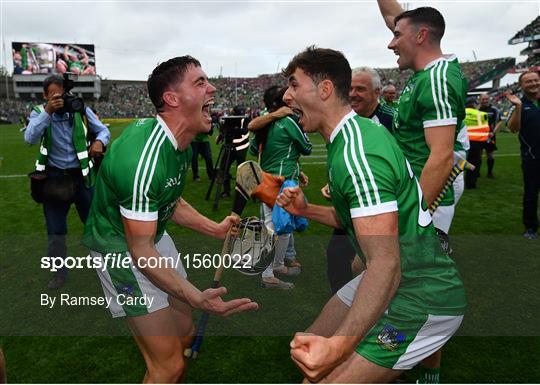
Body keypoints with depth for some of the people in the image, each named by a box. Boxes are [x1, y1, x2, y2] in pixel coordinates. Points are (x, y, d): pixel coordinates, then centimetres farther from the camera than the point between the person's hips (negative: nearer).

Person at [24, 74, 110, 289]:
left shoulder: (81, 110, -6)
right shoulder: (39, 113, -7)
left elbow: (103, 130, 1)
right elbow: (30, 138, -24)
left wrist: (99, 141, -23)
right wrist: (47, 112, -36)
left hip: (81, 176, 0)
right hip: (54, 178, 0)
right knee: (55, 230, 11)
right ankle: (60, 271, 30)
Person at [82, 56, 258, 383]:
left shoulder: (182, 143, -3)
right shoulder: (141, 158, -32)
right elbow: (140, 250, -28)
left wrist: (216, 229, 9)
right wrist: (197, 298, -39)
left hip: (155, 236, 9)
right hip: (122, 249, -9)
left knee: (184, 336, 19)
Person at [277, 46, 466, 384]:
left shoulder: (356, 153, -26)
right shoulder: (353, 136, 7)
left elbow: (385, 263, -35)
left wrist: (338, 346, -46)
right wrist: (306, 210, 4)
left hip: (420, 303, -10)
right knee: (314, 346, 16)